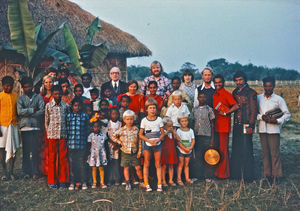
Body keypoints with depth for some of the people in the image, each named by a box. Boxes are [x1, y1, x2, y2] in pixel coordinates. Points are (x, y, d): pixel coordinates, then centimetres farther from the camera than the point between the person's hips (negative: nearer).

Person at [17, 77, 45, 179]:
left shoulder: (38, 97, 8)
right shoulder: (20, 98, 11)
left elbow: (42, 111, -6)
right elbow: (20, 111, -5)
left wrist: (27, 113, -7)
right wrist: (33, 110, -8)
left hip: (36, 127, -1)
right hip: (24, 128, 1)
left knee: (35, 150, -3)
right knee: (26, 151, 3)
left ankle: (35, 172, 5)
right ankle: (27, 172, 12)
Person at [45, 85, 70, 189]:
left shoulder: (66, 106, 5)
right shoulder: (48, 105, 3)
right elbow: (46, 121, 8)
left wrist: (67, 132, 6)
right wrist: (48, 133, 6)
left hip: (63, 135, 1)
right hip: (52, 135, -1)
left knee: (63, 158, 3)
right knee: (52, 158, 3)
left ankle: (63, 180, 13)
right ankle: (52, 181, 12)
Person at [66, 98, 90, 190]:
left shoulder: (85, 116, 6)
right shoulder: (68, 116, 6)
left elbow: (87, 129, 8)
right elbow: (66, 129, 7)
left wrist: (86, 140, 3)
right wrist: (67, 141, 2)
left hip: (82, 144, 0)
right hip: (71, 143, 1)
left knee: (82, 163, 2)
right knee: (72, 163, 5)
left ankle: (83, 182, 12)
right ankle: (72, 182, 14)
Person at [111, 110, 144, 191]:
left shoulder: (136, 129, 0)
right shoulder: (122, 130, -3)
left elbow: (139, 141, 4)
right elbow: (113, 136, 4)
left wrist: (139, 151, 0)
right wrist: (119, 142, -4)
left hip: (134, 152, 0)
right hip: (125, 152, 0)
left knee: (138, 167, 2)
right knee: (126, 168, 4)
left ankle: (141, 181, 20)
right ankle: (128, 184, 13)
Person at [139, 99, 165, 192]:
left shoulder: (159, 119, 0)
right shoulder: (144, 120, -3)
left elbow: (162, 133, 4)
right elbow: (140, 135, -2)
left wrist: (157, 140, -14)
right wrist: (149, 141, -15)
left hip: (157, 145, 1)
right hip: (147, 145, 0)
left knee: (158, 164, 4)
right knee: (146, 164, 4)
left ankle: (159, 184, 9)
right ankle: (147, 185, 10)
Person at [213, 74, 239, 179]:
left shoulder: (226, 94, -9)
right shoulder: (214, 95, 14)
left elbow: (236, 106, -19)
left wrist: (225, 113, -15)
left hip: (224, 125, -7)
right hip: (216, 125, 8)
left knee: (223, 149, -4)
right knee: (217, 148, 10)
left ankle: (223, 173, 2)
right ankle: (217, 171, 18)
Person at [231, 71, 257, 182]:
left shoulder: (251, 93, -5)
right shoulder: (235, 92, 14)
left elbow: (254, 111, -7)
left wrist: (251, 126, -12)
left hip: (246, 125, -6)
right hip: (236, 125, 6)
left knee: (246, 150, -4)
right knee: (236, 150, 9)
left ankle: (248, 176, 2)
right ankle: (236, 173, 17)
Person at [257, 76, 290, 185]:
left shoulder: (278, 99, 1)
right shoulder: (258, 98, 7)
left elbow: (287, 114, 2)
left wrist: (277, 121, -13)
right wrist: (261, 117, -10)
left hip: (274, 129, -3)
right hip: (262, 129, 3)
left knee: (275, 153, -2)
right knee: (265, 153, 7)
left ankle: (276, 176, 7)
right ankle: (267, 174, 15)